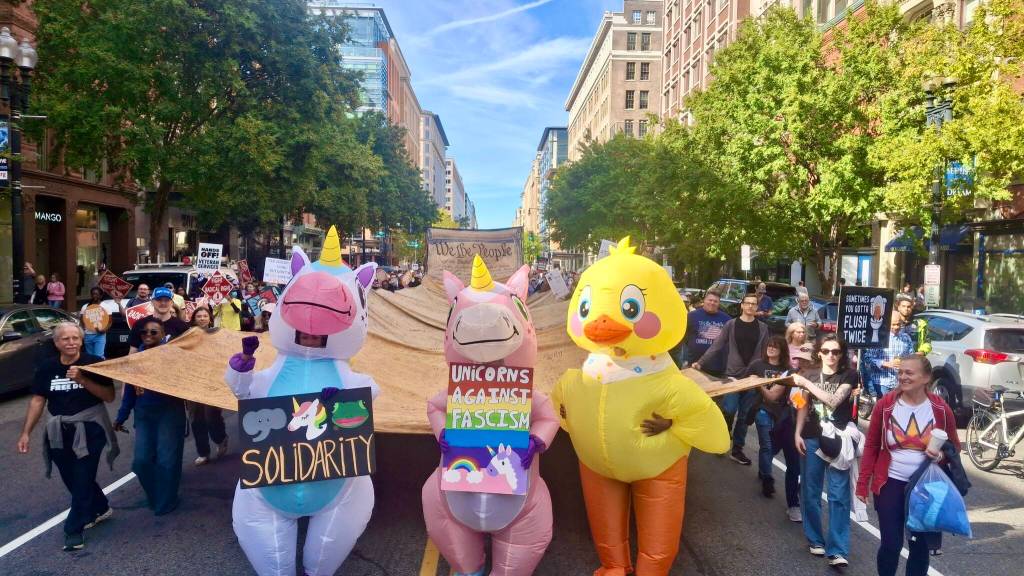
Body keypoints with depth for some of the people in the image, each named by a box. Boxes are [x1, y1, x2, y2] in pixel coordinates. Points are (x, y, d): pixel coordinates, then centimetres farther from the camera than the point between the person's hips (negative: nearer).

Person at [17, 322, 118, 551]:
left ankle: (74, 529, 8)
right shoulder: (46, 368, 1)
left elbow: (109, 396, -14)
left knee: (83, 479, -3)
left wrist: (82, 380, -25)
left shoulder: (94, 363, -9)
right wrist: (26, 433, 1)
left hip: (90, 428, -4)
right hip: (59, 432, 4)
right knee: (71, 479, 13)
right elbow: (38, 400, 6)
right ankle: (100, 509, 36)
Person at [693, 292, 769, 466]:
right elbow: (717, 346, -1)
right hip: (733, 375, -2)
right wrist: (700, 362, -8)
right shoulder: (731, 324, 0)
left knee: (745, 415, 7)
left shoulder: (762, 327, 5)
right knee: (729, 410, -9)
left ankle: (737, 449, 18)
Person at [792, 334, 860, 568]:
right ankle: (815, 540, 20)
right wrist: (798, 433, 3)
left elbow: (834, 400, -14)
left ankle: (837, 550, -6)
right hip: (812, 439, 3)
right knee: (810, 492, 6)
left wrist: (806, 383, -12)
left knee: (838, 495, -7)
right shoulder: (811, 375, 10)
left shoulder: (849, 375, 0)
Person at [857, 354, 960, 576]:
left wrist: (941, 455, -15)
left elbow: (954, 447, 8)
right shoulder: (885, 404, -8)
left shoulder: (941, 409, -7)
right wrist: (863, 482, -2)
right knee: (890, 544, 2)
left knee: (921, 545, 11)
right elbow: (871, 445, -1)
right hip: (890, 483, -1)